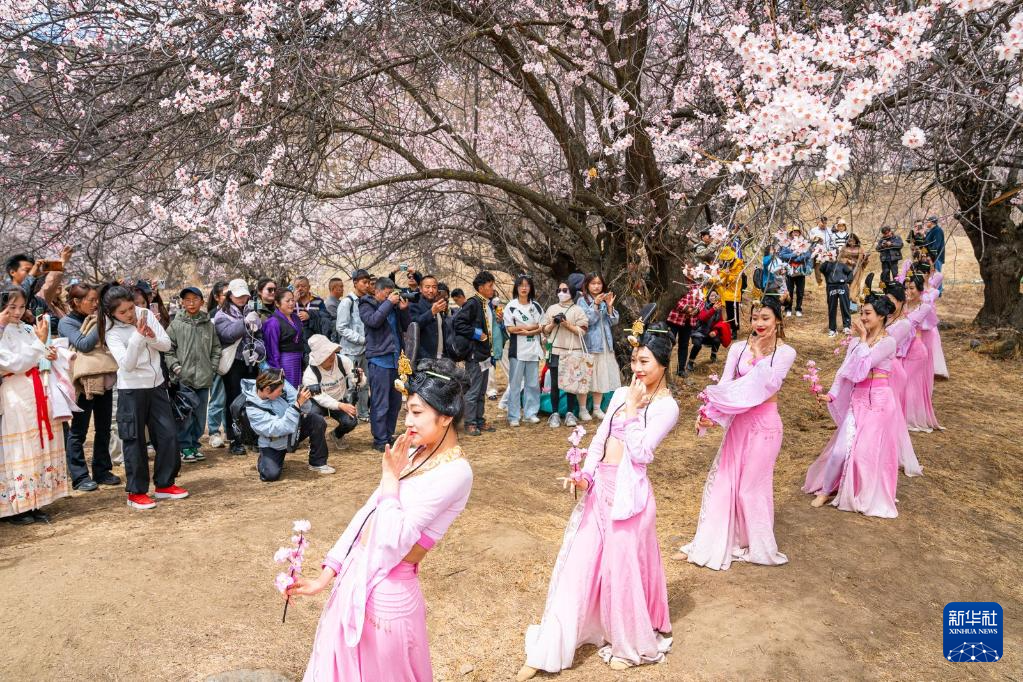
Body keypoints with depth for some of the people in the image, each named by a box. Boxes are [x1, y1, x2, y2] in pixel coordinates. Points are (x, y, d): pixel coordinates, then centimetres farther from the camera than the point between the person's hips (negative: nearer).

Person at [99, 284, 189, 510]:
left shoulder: (146, 314, -2)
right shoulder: (112, 332, -13)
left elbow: (167, 345, -1)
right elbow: (126, 364, -24)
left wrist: (152, 337, -21)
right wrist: (138, 336, -31)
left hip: (157, 385, 5)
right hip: (132, 390, -5)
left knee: (169, 434, 7)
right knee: (135, 441, 2)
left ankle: (164, 484, 21)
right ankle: (136, 492, 14)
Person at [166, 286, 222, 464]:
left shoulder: (209, 324, 6)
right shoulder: (176, 324, -2)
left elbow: (216, 348, 12)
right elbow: (167, 349, -1)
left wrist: (213, 367, 4)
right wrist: (175, 366, -10)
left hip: (204, 378, 3)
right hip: (183, 377, -3)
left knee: (200, 415, 10)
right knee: (185, 414, 0)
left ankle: (194, 444, 23)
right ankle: (184, 447, 11)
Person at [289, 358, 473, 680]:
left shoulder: (455, 470, -20)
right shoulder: (414, 452, 6)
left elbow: (395, 539, -24)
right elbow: (368, 512, 9)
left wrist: (390, 476, -12)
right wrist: (325, 577, 9)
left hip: (387, 589, -7)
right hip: (355, 575, 8)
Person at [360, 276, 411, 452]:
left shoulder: (393, 306, 15)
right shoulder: (367, 305, 0)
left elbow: (406, 326, 14)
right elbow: (373, 320, -19)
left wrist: (404, 310, -2)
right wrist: (388, 303, -14)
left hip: (396, 359, 7)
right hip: (379, 359, -7)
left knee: (395, 401, 12)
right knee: (380, 404, -5)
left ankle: (389, 435, 23)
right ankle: (380, 440, 2)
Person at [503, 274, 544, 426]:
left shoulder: (536, 306, 11)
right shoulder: (511, 306, 1)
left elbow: (542, 326, 5)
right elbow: (510, 328, -7)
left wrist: (523, 330, -10)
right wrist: (533, 327, -7)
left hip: (533, 349, 3)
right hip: (517, 349, -3)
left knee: (533, 383, 5)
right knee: (515, 383, -1)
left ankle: (530, 413, 14)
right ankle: (514, 416, 4)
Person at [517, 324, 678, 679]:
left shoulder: (666, 406, -9)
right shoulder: (621, 394, 9)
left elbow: (641, 452, -18)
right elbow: (599, 440, 10)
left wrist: (631, 410, -14)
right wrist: (586, 476, -3)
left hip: (628, 493, -6)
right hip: (599, 488, 6)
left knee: (621, 568, 6)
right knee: (578, 564, 10)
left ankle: (632, 645, 32)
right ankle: (549, 650, 20)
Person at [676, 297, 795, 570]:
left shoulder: (786, 353, -5)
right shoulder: (738, 348, 3)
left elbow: (766, 385, -19)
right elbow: (725, 384, -5)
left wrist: (759, 354, -13)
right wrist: (709, 411, -18)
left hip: (764, 423, -3)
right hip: (738, 422, 4)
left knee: (752, 486, 5)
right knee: (722, 480, 8)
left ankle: (757, 547, 26)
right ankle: (708, 544, 19)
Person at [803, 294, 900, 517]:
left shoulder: (888, 342, -10)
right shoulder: (857, 340, 7)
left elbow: (863, 365, -23)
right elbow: (845, 372, 6)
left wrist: (863, 338, -14)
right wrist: (831, 395, -3)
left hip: (878, 402, -5)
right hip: (857, 400, 5)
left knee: (869, 450, 2)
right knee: (841, 448, 2)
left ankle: (867, 498, 20)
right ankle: (825, 490, 16)